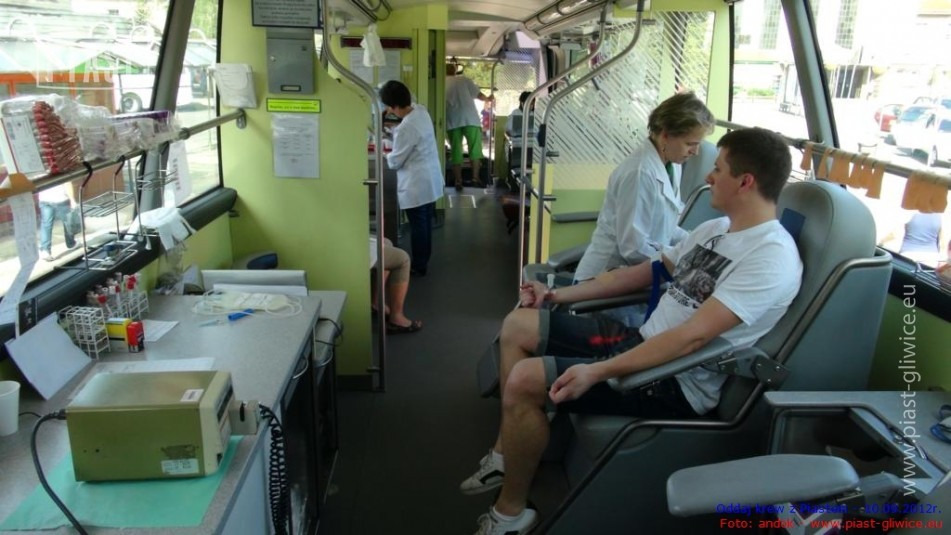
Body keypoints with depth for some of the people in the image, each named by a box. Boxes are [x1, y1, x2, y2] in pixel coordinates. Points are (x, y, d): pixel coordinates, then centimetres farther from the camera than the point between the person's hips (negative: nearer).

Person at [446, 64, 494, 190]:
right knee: (475, 147, 7)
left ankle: (458, 181, 4)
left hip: (451, 120, 2)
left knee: (455, 150, 6)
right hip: (469, 117, -1)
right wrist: (488, 99, 29)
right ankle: (475, 177, 2)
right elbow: (478, 95, 11)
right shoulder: (463, 79, 10)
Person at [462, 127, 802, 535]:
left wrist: (596, 372, -32)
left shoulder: (771, 258, -20)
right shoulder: (716, 228, 10)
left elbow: (693, 336, -28)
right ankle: (506, 453, 16)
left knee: (524, 381, -22)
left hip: (676, 382, -10)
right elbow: (643, 273, 18)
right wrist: (557, 294, 15)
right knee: (517, 325, 7)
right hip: (642, 340, 10)